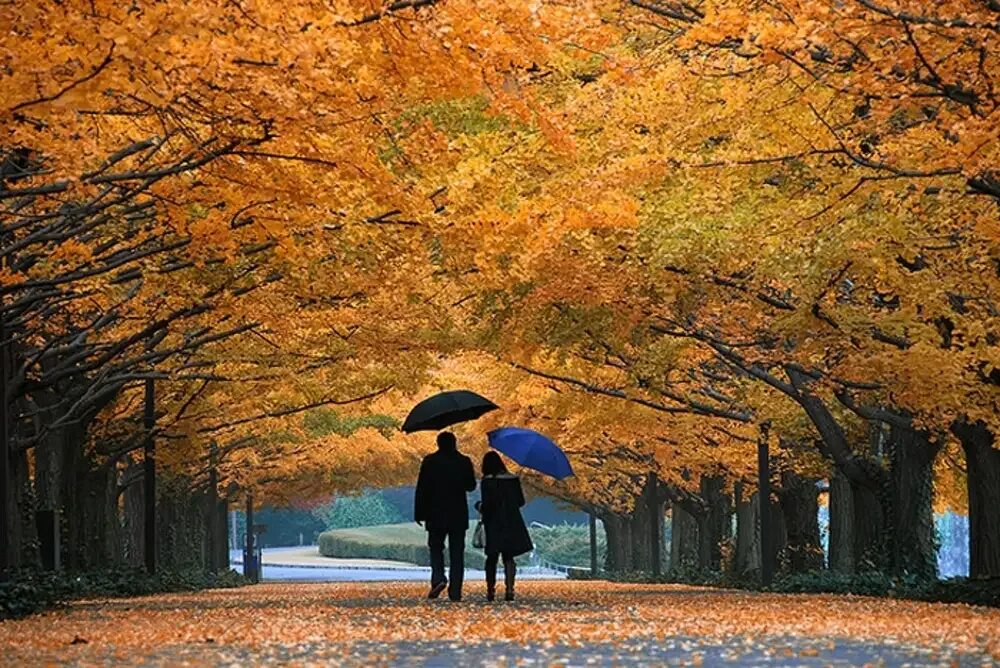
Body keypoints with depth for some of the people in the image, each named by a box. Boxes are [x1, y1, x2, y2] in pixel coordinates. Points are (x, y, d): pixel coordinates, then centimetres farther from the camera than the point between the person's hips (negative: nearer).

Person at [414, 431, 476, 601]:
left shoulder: (430, 461, -5)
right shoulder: (464, 461, -1)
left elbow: (422, 488, -6)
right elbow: (471, 486, 6)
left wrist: (419, 514, -1)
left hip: (436, 513, -1)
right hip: (459, 515, 1)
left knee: (436, 548, 12)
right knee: (457, 552, 5)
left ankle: (438, 578, -14)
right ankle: (455, 591, 2)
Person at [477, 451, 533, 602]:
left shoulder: (487, 481, -9)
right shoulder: (513, 479, 4)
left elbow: (487, 504, -16)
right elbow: (521, 501, 8)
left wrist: (480, 506, 6)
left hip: (494, 524, -3)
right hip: (512, 523, 3)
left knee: (492, 558, 9)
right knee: (508, 557, 5)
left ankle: (490, 590, 11)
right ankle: (509, 589, -8)